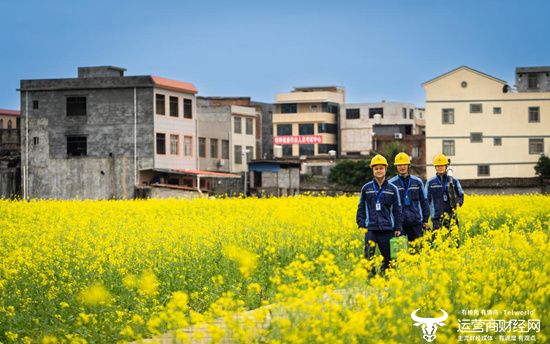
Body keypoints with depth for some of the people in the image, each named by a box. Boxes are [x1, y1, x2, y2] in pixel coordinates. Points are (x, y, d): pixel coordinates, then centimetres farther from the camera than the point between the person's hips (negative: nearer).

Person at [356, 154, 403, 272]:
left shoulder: (392, 189, 7)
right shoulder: (366, 188, 8)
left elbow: (397, 210, 9)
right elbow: (361, 208, 12)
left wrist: (398, 228, 4)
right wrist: (361, 224, 1)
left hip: (387, 229, 1)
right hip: (371, 228, -1)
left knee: (389, 257, 7)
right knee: (368, 257, -12)